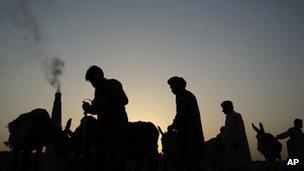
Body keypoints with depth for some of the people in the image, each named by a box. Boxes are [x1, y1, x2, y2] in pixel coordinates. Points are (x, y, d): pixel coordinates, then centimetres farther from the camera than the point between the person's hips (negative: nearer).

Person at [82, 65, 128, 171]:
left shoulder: (113, 84, -2)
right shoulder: (98, 89, 18)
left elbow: (124, 100, -16)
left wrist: (104, 102, -19)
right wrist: (89, 108, 3)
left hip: (117, 123, -7)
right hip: (104, 125, 7)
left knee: (114, 155, -13)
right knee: (102, 156, 3)